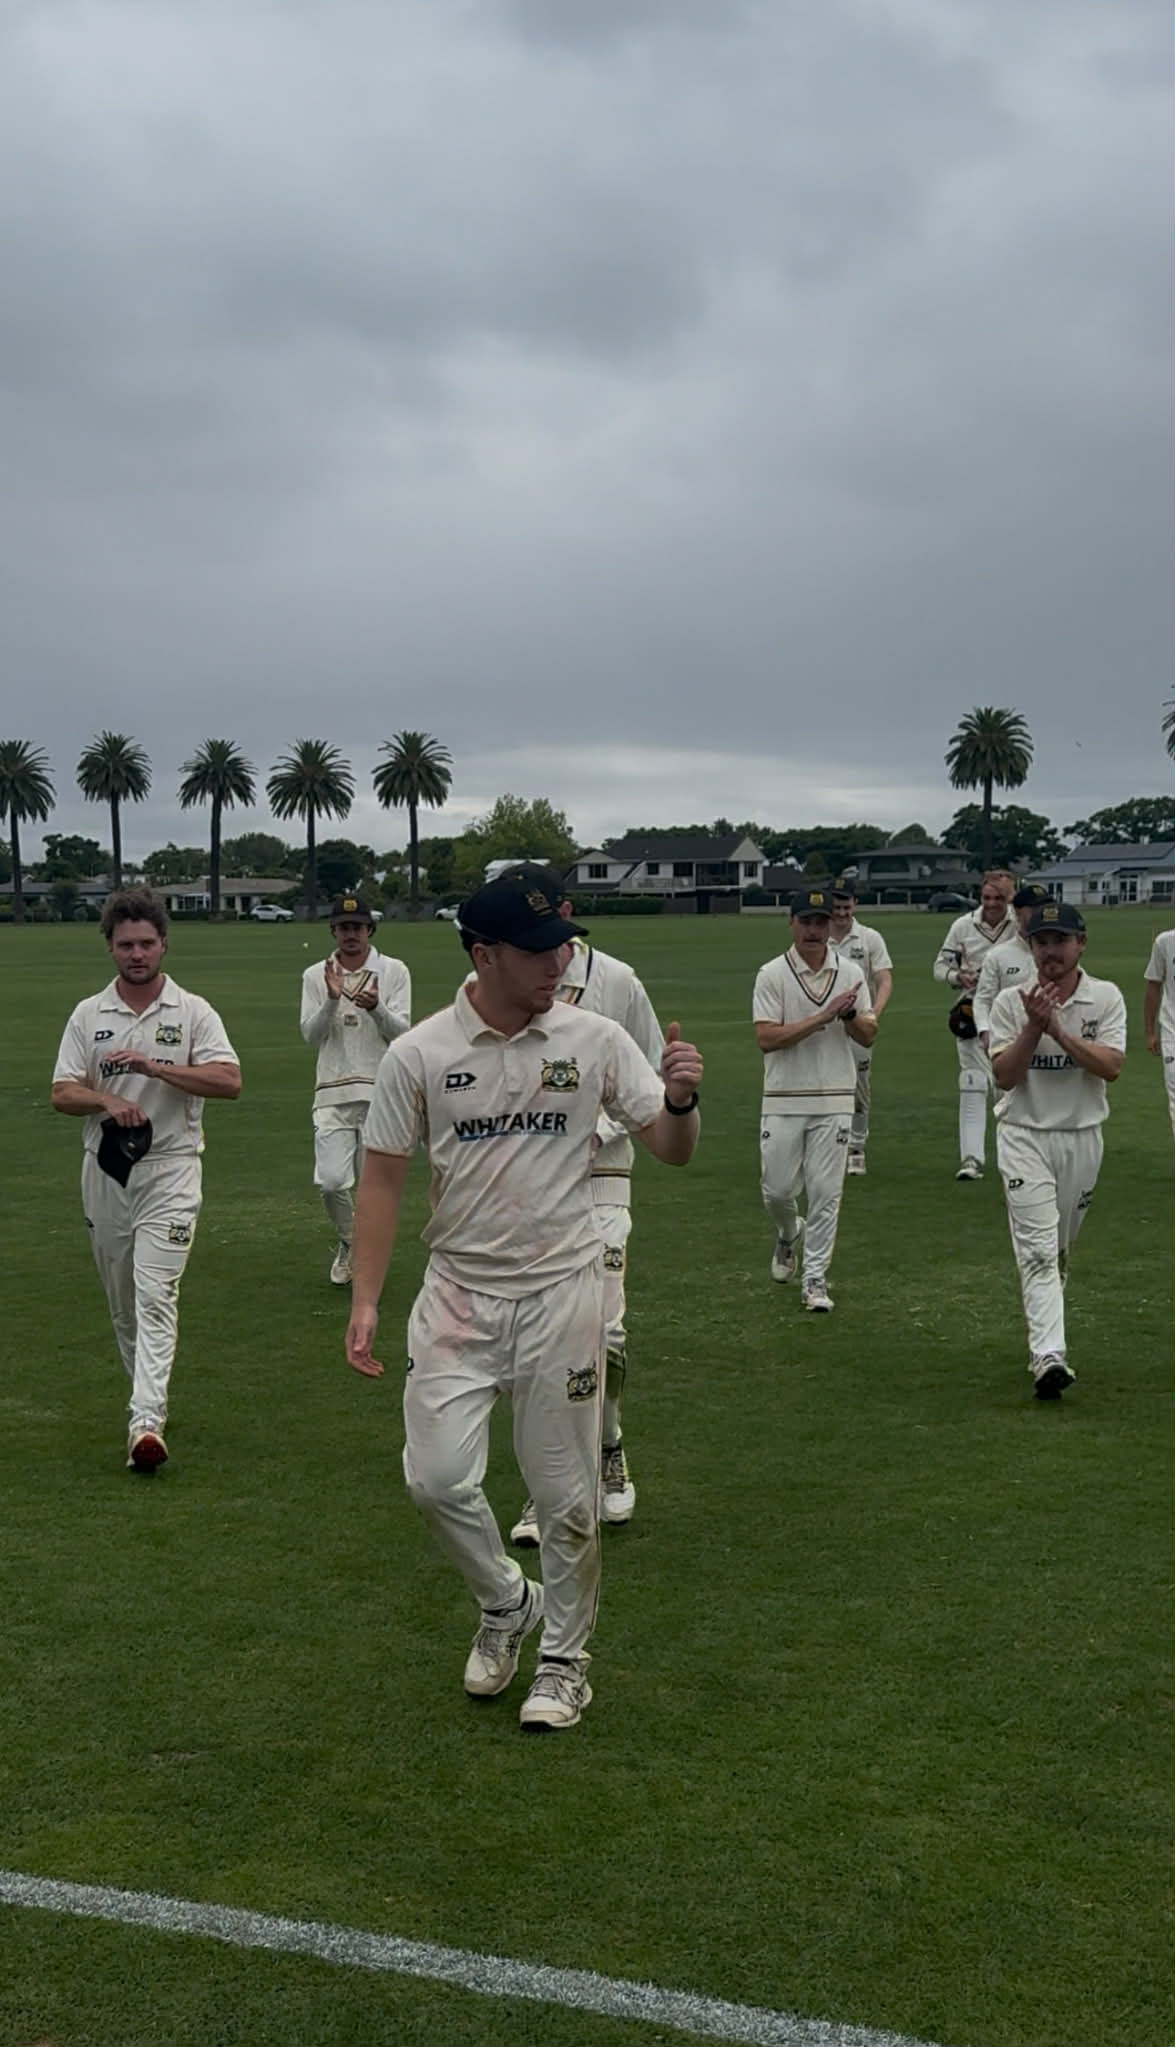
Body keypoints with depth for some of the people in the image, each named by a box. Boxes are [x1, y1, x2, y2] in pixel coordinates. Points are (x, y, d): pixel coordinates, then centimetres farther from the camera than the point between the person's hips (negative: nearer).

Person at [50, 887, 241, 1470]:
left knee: (156, 1296, -14)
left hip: (169, 1170, -4)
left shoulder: (193, 1012, -2)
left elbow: (229, 1081, -14)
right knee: (122, 1301, 13)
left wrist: (153, 1066, -21)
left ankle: (147, 1423, -20)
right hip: (105, 1170, 4)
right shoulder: (88, 1015, 6)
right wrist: (107, 1099, -20)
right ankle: (149, 1394, 33)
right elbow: (61, 1093, 1)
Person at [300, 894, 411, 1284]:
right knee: (331, 1181, -7)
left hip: (380, 1092, -1)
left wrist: (376, 1008, -23)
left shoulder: (394, 972, 4)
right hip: (333, 1093, 1)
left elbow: (401, 1031, -3)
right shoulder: (315, 976, 8)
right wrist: (332, 1000, -17)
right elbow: (311, 1035, 0)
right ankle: (349, 1242, 21)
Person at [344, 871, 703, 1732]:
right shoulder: (419, 1054, -5)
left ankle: (565, 1660, 26)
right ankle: (508, 1602, 24)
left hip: (562, 1290, 0)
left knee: (567, 1493, 6)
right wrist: (366, 1300, -5)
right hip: (458, 1293, 0)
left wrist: (681, 1100, -23)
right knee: (437, 1476, -6)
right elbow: (383, 1180, 1)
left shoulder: (594, 1039, -4)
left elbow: (673, 1150, 0)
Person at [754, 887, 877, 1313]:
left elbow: (868, 1036, 6)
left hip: (834, 1102, 1)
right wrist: (823, 1016, -19)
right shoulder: (772, 974, -4)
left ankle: (815, 1279, 9)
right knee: (777, 1190, 4)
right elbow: (766, 1038, -14)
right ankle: (789, 1234, 37)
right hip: (783, 1102, -1)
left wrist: (849, 1014, -16)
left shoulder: (850, 973, 5)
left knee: (825, 1193, 0)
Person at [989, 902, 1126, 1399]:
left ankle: (1044, 1332, 35)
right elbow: (1004, 1076, -10)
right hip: (1024, 1135, -2)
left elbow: (1111, 1067, -15)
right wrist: (1033, 1027, -21)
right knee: (1038, 1246, -14)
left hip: (1082, 1137, 2)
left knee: (1061, 1248, 14)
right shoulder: (1010, 1001, -2)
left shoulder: (1106, 998, -1)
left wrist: (1057, 1029, -22)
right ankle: (1048, 1356, -22)